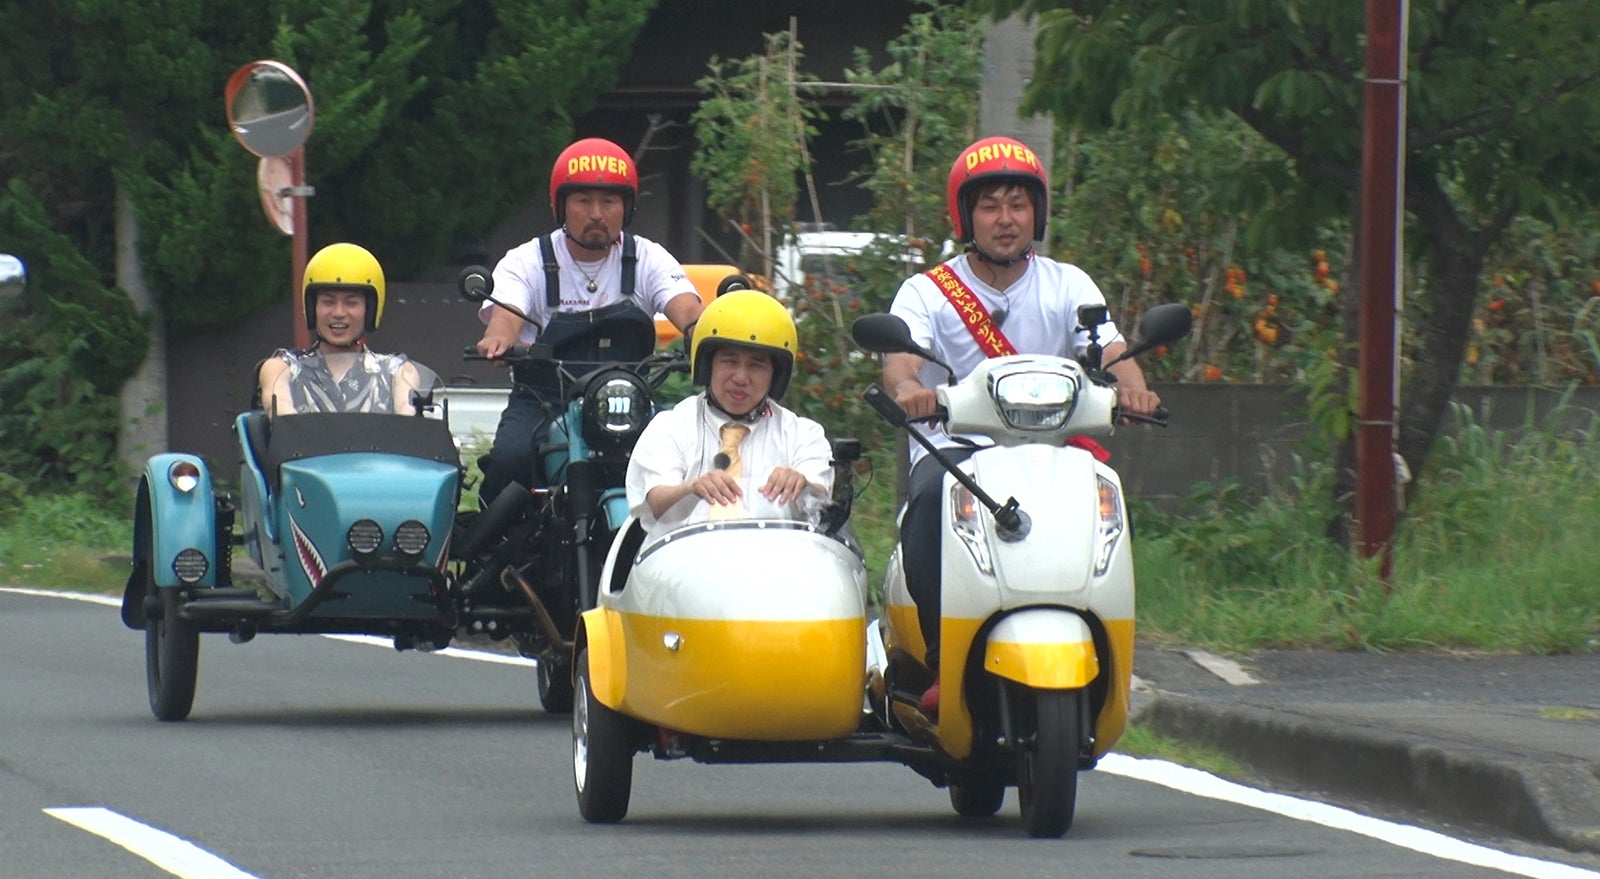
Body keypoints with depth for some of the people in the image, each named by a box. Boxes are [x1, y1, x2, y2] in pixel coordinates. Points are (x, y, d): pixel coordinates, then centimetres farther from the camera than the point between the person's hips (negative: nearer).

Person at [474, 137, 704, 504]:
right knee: (510, 458, -31)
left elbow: (685, 306, -13)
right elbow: (504, 312, -18)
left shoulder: (647, 260, 5)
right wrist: (499, 338, -45)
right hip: (543, 401, -1)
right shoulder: (526, 262, 1)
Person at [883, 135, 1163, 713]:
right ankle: (944, 663, -33)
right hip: (952, 448, -2)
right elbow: (899, 359, -14)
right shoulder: (925, 292, 5)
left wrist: (1129, 383, -31)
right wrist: (908, 388, -40)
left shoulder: (1067, 286, 11)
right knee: (929, 500, -36)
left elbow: (1110, 350, -5)